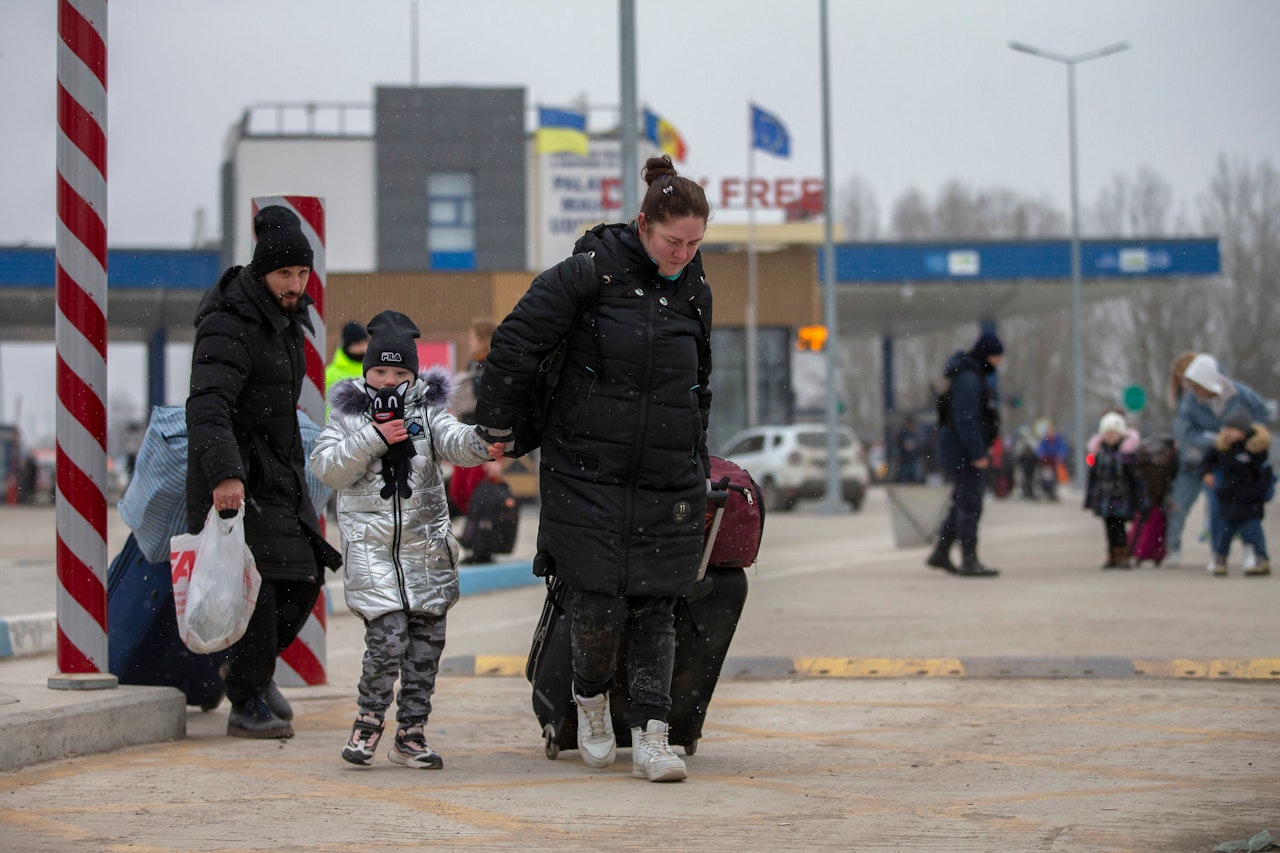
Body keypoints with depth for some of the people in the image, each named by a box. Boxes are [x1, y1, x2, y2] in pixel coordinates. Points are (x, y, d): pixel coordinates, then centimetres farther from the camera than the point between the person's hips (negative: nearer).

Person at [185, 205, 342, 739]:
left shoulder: (286, 317, 10)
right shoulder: (229, 325, -20)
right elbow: (208, 405, -33)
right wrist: (224, 474, -47)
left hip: (280, 470, 9)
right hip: (232, 478, -9)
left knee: (306, 577, 8)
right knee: (256, 584, -13)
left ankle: (254, 668, 29)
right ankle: (246, 706, -4)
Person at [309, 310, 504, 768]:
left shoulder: (427, 411, 8)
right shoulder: (348, 415, 6)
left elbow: (453, 441, -11)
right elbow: (327, 469, -4)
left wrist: (480, 443, -33)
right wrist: (372, 438, -14)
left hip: (426, 545, 3)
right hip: (372, 544, -2)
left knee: (426, 639, 4)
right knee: (387, 634, -14)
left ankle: (410, 732, 15)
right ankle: (369, 719, 6)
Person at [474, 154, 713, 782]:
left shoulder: (694, 293, 10)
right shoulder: (591, 271, -8)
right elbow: (518, 340, -3)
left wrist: (699, 463, 26)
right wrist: (495, 425, 1)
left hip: (667, 482, 4)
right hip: (587, 472, -4)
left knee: (656, 608, -1)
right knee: (600, 605, -7)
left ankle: (650, 740, 1)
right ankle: (590, 702, 21)